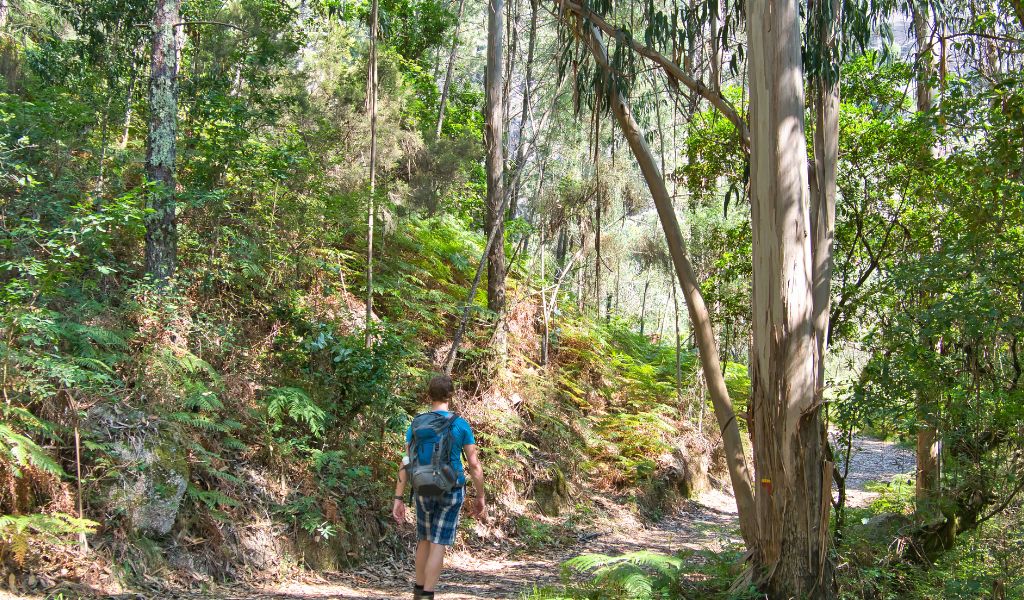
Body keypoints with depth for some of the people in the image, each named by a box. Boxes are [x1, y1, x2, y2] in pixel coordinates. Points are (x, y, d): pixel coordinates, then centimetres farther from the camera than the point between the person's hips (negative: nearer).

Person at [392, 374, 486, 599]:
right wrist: (480, 497, 2)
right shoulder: (461, 425, -6)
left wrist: (398, 499, -3)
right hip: (451, 489, -2)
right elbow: (474, 465, -6)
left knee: (424, 539, 20)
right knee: (438, 543, 1)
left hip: (424, 489, 2)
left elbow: (405, 464, -5)